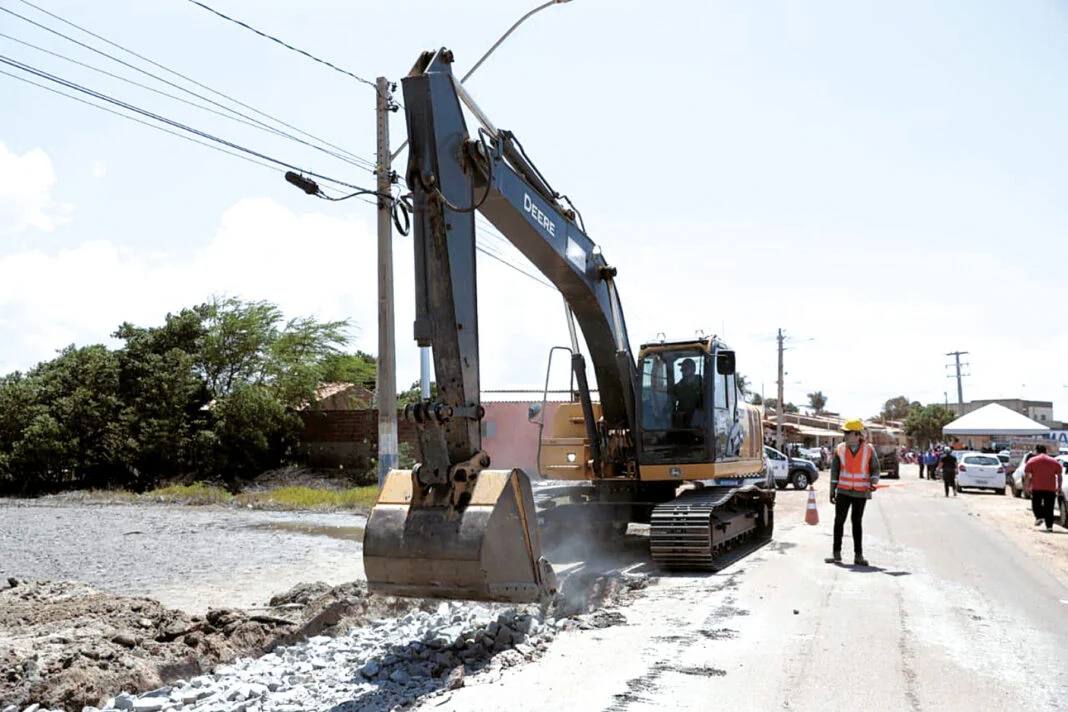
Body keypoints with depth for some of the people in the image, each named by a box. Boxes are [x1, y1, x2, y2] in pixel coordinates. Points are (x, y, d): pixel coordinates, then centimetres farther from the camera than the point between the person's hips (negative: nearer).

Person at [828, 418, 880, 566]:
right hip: (843, 491, 1)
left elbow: (875, 469, 5)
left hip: (861, 492, -1)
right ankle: (836, 553, 10)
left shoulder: (869, 450, -2)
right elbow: (834, 471, 6)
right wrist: (832, 491, 4)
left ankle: (858, 555, 11)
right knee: (839, 521, 1)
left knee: (857, 521, 6)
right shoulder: (840, 449, 2)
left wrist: (873, 482, -15)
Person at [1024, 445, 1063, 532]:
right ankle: (1049, 526, 1)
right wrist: (1059, 487, 14)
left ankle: (1039, 517, -9)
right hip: (1050, 488, 2)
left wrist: (1025, 487, 3)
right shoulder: (1054, 462, 11)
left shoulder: (1032, 461, 2)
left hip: (1036, 488, -2)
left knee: (1036, 503, 14)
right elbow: (1059, 476, 8)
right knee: (1049, 508, 5)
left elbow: (1027, 476, -2)